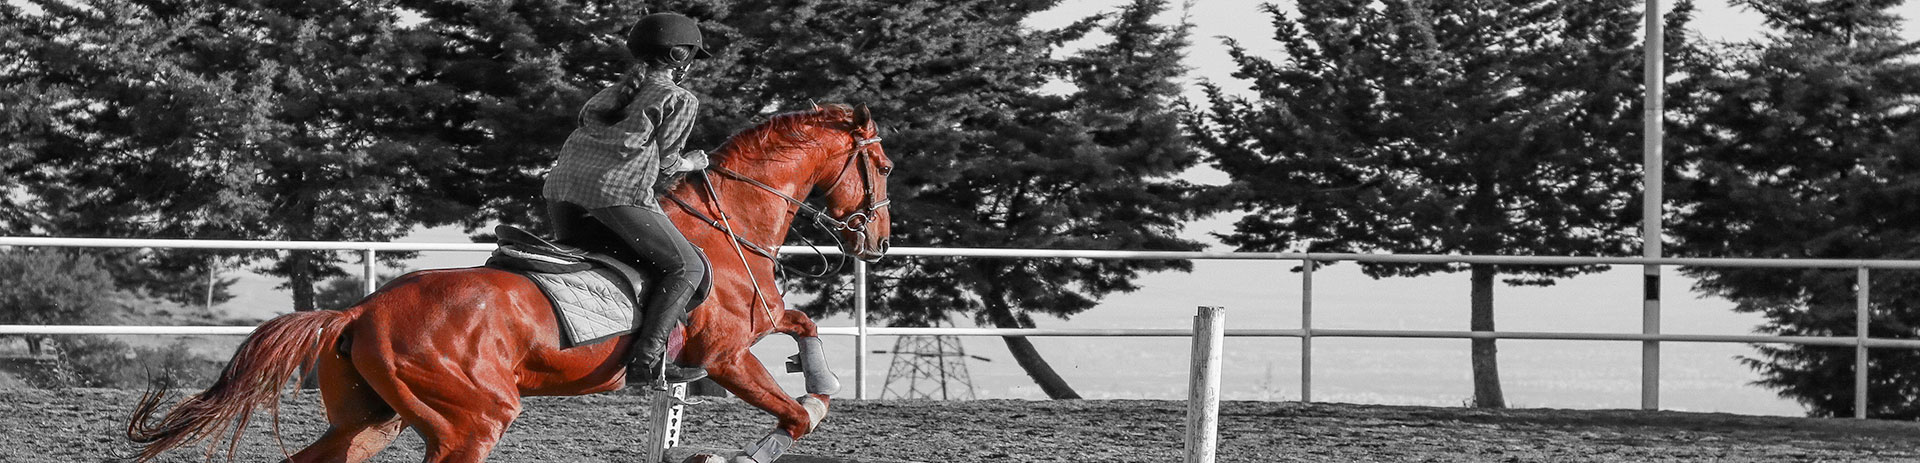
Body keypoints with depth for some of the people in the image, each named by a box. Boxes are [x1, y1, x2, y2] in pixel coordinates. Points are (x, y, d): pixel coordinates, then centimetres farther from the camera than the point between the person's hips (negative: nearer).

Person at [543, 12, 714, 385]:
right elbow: (665, 164, 5)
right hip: (619, 190, -7)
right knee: (688, 268, 2)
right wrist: (692, 162, 27)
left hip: (561, 185, 7)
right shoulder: (680, 100, 9)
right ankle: (648, 357, -13)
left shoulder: (613, 93, 29)